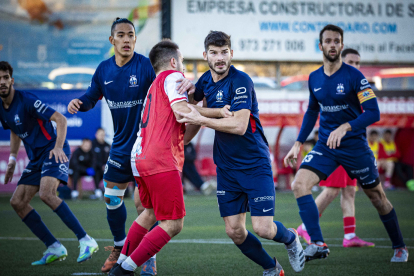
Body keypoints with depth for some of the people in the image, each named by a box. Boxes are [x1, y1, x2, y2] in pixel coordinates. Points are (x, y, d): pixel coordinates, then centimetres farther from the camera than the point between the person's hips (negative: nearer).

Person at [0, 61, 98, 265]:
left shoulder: (27, 101, -16)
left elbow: (60, 119, -18)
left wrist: (58, 147, -30)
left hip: (53, 153, -9)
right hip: (36, 158, 9)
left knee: (46, 193, -30)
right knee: (17, 202, -1)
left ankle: (86, 241, -26)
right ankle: (54, 248, 2)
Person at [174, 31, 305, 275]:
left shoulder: (241, 81, -16)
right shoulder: (206, 81, 5)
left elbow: (240, 126, -25)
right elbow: (192, 102, 28)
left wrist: (201, 120, -23)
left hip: (255, 163, -6)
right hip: (226, 167, 6)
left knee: (263, 228, -11)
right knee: (234, 231, 1)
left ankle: (290, 238, 24)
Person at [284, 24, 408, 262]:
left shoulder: (354, 76, -13)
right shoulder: (314, 78, 3)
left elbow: (373, 113, -18)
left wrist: (345, 128, -31)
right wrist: (299, 143, 13)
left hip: (354, 145, -4)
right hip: (325, 145, 4)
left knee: (377, 196, 7)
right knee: (300, 184, -19)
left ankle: (400, 247, 27)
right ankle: (318, 244, -19)